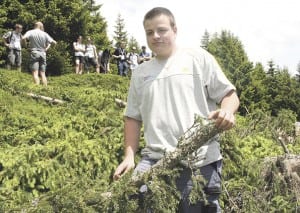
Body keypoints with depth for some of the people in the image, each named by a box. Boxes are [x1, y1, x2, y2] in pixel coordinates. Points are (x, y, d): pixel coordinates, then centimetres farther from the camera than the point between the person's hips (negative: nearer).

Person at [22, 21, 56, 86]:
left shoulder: (30, 32, 1)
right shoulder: (45, 34, 5)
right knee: (43, 74, 8)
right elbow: (54, 42, -1)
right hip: (43, 54, 3)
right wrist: (48, 46, 17)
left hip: (34, 53, -3)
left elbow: (24, 38, -17)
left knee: (35, 73, -8)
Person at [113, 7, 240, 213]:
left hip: (200, 161, -2)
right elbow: (134, 117, 20)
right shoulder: (140, 73, 19)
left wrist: (227, 111, -18)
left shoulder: (199, 58, 8)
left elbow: (229, 94, 5)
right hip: (155, 160, 3)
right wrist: (129, 157, 8)